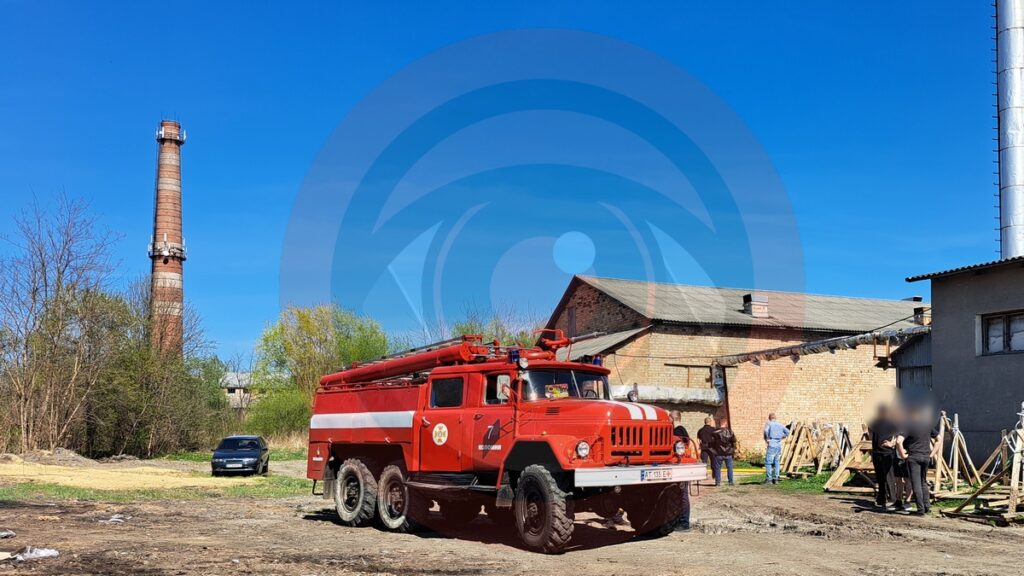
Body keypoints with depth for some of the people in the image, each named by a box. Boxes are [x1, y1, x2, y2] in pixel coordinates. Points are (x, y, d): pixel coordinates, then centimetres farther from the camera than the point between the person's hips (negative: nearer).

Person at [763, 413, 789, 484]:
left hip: (771, 445, -5)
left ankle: (768, 478, -4)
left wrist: (766, 440, -9)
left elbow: (766, 431, -20)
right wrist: (782, 438, 16)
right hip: (779, 445, 5)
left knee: (768, 462, -1)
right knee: (777, 462, 11)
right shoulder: (780, 425, 14)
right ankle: (776, 478, 11)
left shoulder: (769, 424, -2)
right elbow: (787, 432, 14)